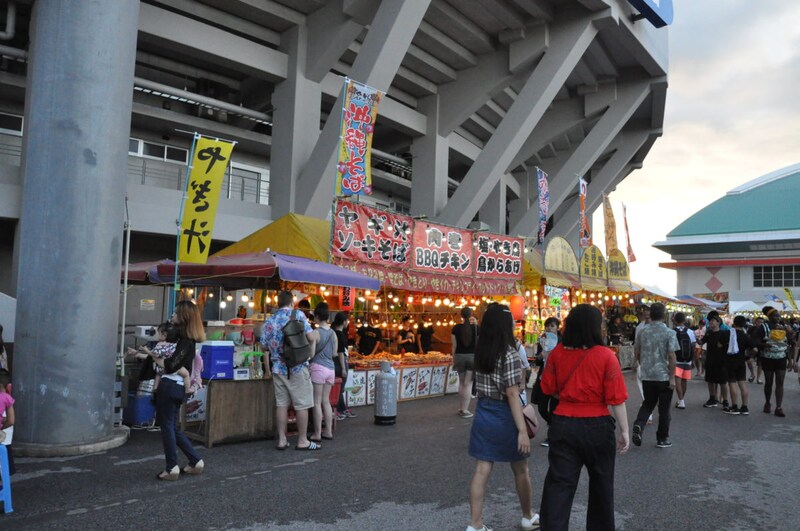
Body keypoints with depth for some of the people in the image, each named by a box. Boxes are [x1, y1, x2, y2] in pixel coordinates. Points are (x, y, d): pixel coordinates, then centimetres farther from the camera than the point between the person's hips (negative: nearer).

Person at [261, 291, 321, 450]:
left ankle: (282, 440, 14)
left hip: (278, 368, 5)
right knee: (302, 405, 2)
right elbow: (311, 337, -9)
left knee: (281, 404, 10)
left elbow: (264, 347, 11)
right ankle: (302, 441, 7)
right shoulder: (298, 315, -4)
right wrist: (315, 335, 12)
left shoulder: (269, 321, 8)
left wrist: (267, 370, 24)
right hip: (298, 367, -5)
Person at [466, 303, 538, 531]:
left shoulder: (480, 351, 1)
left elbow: (485, 384, 8)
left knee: (482, 470, 8)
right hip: (504, 415, -5)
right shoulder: (509, 354, -19)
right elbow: (512, 395, -20)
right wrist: (522, 430, -18)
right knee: (521, 469, 16)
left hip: (483, 412, 6)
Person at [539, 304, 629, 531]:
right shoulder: (605, 355, -13)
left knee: (559, 484, 6)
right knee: (601, 483, 20)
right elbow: (616, 398, -12)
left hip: (563, 424, 2)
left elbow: (549, 389, 4)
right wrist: (624, 431, -2)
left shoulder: (557, 353, -4)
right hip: (596, 426, -1)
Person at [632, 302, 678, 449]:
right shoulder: (669, 333, -11)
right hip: (664, 376, -3)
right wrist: (672, 377, -9)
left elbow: (636, 352, 8)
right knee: (664, 408, 9)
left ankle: (638, 426, -7)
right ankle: (662, 439, 18)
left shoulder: (642, 332, 1)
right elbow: (671, 357, -14)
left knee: (647, 404, 17)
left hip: (647, 376, 3)